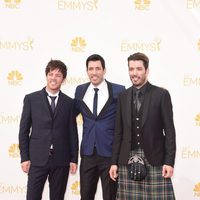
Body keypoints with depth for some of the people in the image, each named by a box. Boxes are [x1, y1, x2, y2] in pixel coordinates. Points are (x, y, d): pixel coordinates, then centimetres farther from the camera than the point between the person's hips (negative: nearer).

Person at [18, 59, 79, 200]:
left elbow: (72, 132, 8)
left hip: (61, 160, 2)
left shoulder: (69, 103, 7)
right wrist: (24, 157, -3)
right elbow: (24, 130, 2)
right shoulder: (31, 99, 2)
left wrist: (74, 159, 3)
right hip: (37, 159, -1)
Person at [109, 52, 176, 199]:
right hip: (127, 160, 3)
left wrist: (169, 161, -9)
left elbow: (169, 130, -2)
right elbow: (119, 132, 12)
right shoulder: (123, 96, 10)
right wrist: (114, 162, 7)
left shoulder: (161, 94, -1)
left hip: (154, 160, -3)